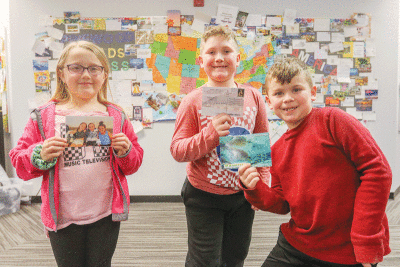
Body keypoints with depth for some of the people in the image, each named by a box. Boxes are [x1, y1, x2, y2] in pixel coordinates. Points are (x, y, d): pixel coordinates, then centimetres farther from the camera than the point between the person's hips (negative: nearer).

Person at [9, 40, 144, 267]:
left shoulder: (116, 116, 3)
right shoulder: (44, 117, 1)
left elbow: (134, 164, 8)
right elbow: (19, 162, 3)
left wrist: (125, 152, -13)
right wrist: (40, 156, -17)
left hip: (106, 214, 0)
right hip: (63, 217, 0)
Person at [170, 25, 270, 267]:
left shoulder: (253, 96, -3)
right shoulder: (193, 101, -12)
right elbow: (177, 151, -15)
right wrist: (209, 135, -31)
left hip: (243, 193, 3)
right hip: (204, 195, -3)